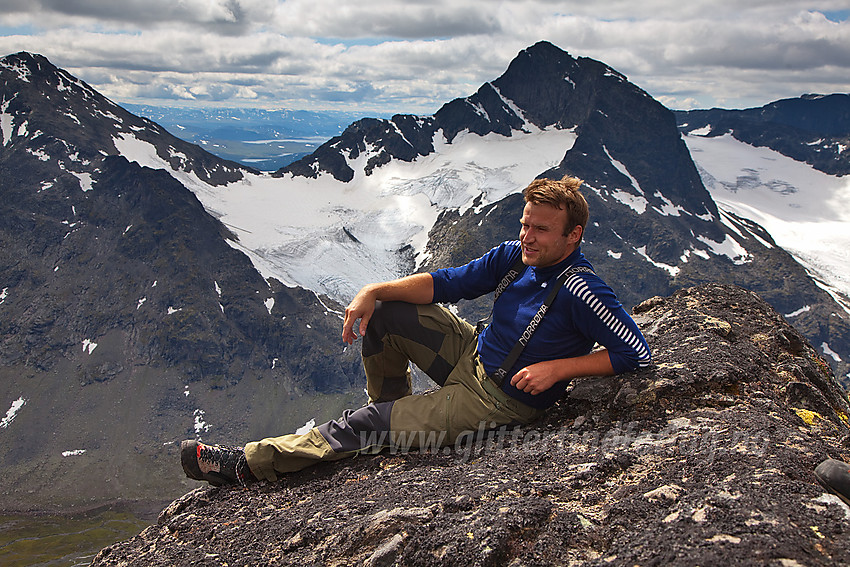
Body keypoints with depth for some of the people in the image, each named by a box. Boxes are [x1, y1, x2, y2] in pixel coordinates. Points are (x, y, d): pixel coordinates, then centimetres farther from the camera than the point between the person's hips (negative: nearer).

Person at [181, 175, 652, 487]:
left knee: (367, 423, -11)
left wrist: (558, 367, -24)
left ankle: (249, 463, -1)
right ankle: (395, 413, 19)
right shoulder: (514, 257, -3)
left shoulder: (580, 291, -23)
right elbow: (446, 283, -2)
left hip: (500, 400, -7)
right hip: (472, 356, 7)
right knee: (384, 313, -1)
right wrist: (374, 292, -13)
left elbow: (636, 353, -19)